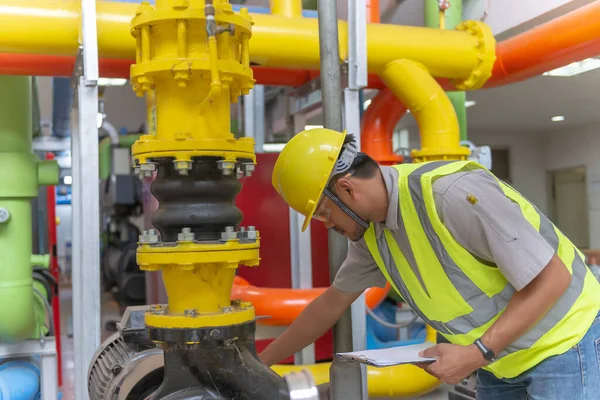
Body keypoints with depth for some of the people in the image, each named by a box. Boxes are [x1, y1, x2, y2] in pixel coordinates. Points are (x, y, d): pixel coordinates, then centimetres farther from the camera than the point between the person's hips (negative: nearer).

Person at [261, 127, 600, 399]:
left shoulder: (454, 192, -32)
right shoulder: (372, 230, -5)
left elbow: (552, 279, -25)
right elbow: (333, 303, 10)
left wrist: (477, 354, -27)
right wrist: (264, 360, 14)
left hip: (565, 345, -7)